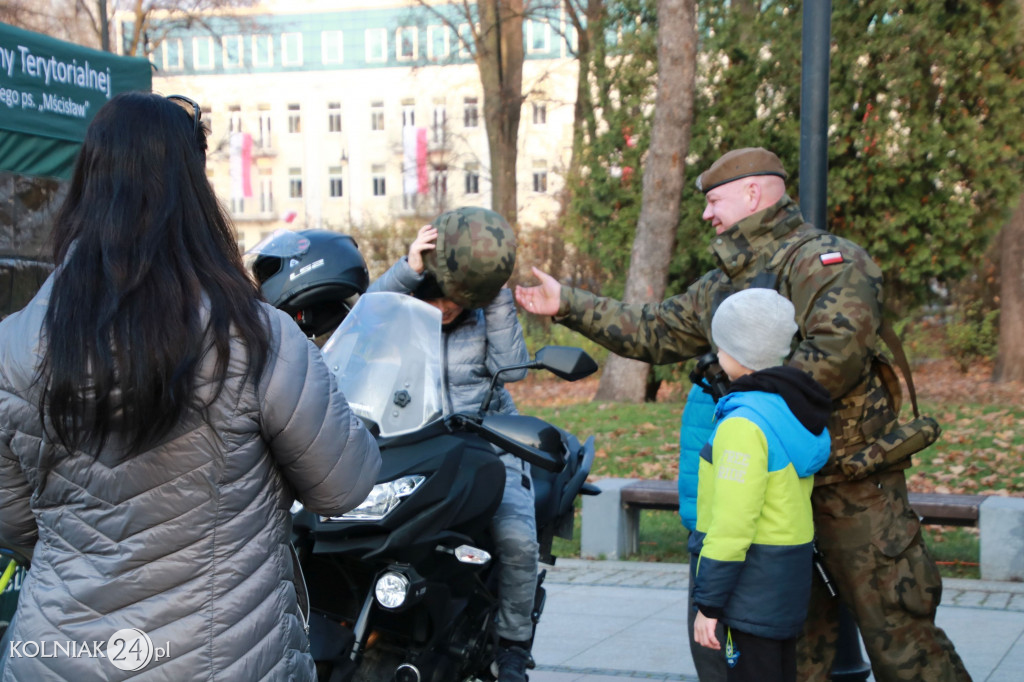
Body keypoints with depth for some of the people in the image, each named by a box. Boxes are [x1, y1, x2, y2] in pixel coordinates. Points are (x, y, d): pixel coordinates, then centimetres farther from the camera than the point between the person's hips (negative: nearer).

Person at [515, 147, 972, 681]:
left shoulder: (823, 259, -12)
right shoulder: (721, 286, 16)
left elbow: (840, 349, -26)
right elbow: (654, 332, 21)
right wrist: (567, 305, 16)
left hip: (852, 482, -8)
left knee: (898, 635, -4)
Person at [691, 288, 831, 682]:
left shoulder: (744, 424, -20)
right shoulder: (795, 410, 8)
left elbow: (732, 524, -22)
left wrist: (708, 604, -16)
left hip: (753, 581, -9)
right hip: (791, 573, 9)